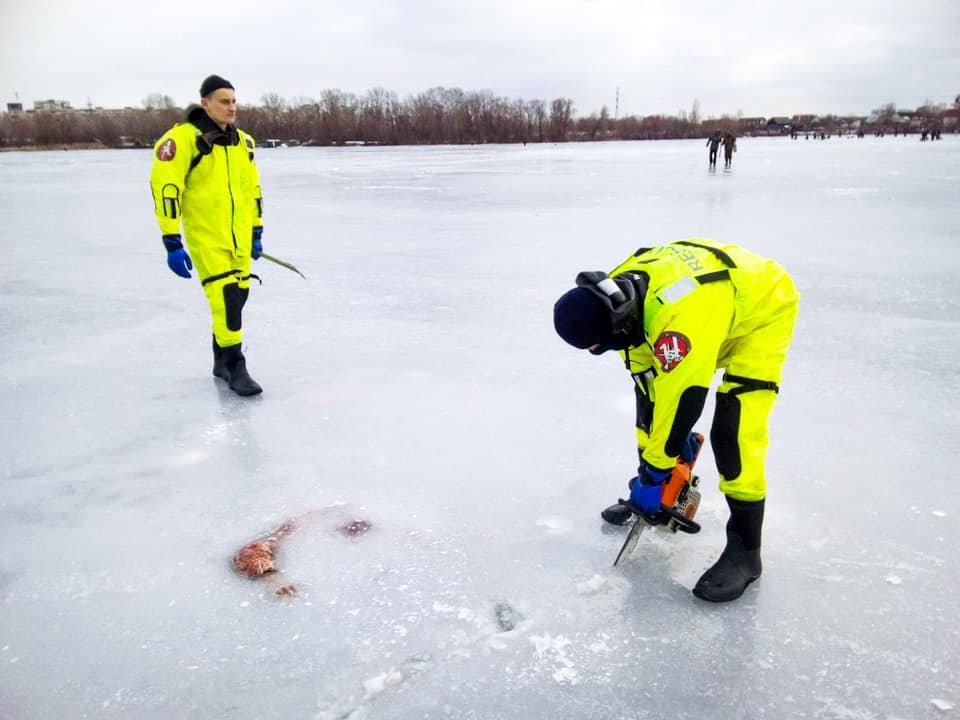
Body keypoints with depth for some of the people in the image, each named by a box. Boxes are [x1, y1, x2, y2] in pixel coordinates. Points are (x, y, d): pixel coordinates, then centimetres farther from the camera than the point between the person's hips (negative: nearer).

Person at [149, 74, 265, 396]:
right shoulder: (184, 137, -11)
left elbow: (252, 188, 19)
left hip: (239, 238, 7)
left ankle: (222, 360, 28)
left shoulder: (242, 141, 10)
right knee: (225, 298, -11)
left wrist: (256, 232, 18)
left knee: (237, 297, 11)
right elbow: (164, 186, -16)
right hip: (206, 238, -7)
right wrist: (171, 242, -20)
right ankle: (234, 367, 1)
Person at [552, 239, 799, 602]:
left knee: (734, 430, -18)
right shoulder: (615, 296, -18)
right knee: (652, 396, 7)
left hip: (762, 306, -8)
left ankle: (744, 548, -5)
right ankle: (648, 494, 27)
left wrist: (654, 475, -23)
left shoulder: (677, 314, -43)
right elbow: (646, 374, -8)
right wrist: (674, 434, -6)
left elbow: (682, 397, -35)